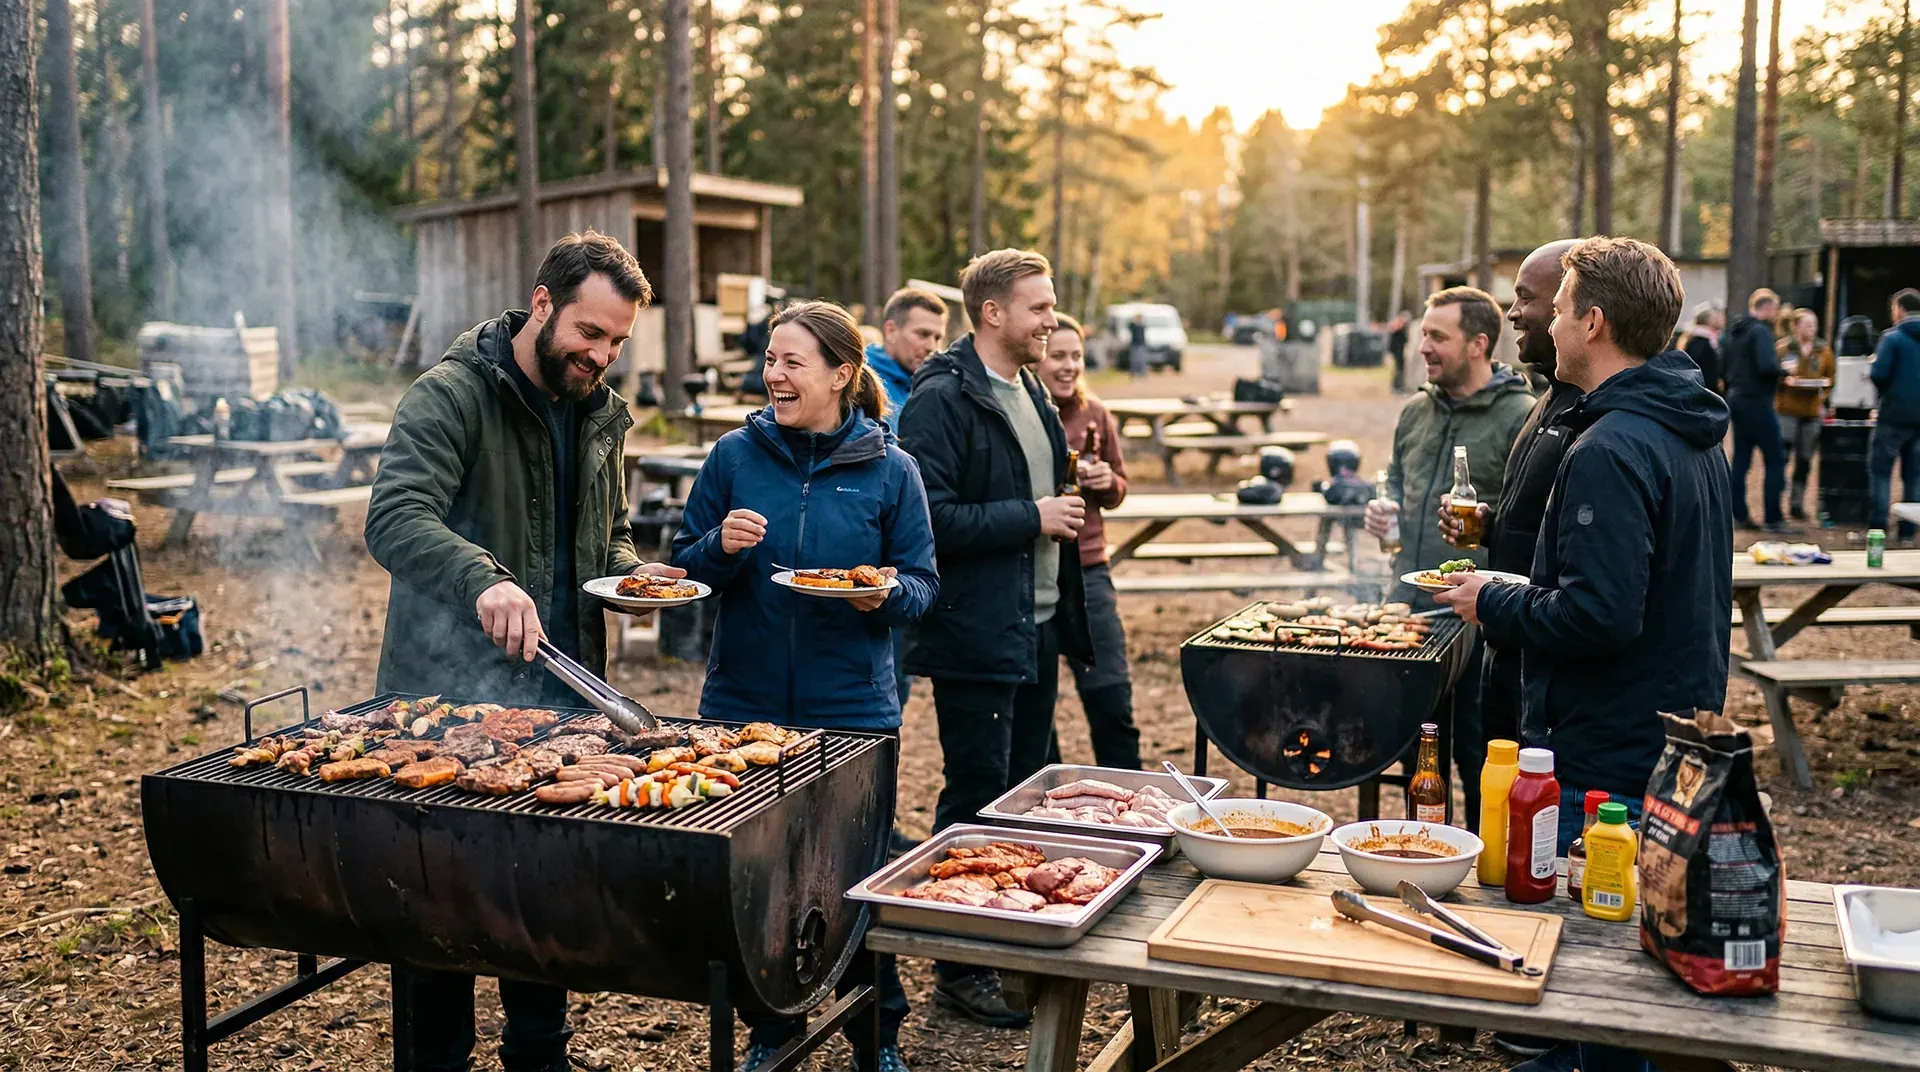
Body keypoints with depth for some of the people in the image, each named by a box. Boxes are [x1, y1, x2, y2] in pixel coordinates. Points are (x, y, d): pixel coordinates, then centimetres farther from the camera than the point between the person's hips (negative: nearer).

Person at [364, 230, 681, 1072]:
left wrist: (628, 572, 1)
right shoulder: (450, 395, -12)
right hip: (450, 691, -6)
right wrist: (483, 579, -43)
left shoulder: (599, 414, 11)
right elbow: (394, 517, -27)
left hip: (558, 689, 6)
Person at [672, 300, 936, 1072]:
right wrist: (721, 547, -16)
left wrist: (888, 592, -20)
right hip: (743, 704, 2)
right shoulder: (735, 456, 1)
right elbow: (685, 570, 5)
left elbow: (923, 584, 2)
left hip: (851, 711, -1)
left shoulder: (889, 471, -2)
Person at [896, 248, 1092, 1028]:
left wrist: (1068, 499, 12)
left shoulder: (1031, 393, 15)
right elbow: (930, 519, -24)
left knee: (1025, 789, 15)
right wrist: (1032, 516, -20)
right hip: (976, 635, -9)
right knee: (977, 798, -1)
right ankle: (960, 970, 12)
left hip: (1038, 625, 9)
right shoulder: (940, 401, -15)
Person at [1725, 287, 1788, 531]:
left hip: (1736, 399, 9)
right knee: (1775, 458, -2)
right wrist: (1783, 369, -8)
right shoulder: (1761, 331, -14)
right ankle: (1773, 518, -3)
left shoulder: (1734, 332, 13)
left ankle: (1740, 515, 13)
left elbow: (1723, 367, 16)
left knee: (1741, 459, 11)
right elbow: (1767, 366, -26)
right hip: (1757, 401, -9)